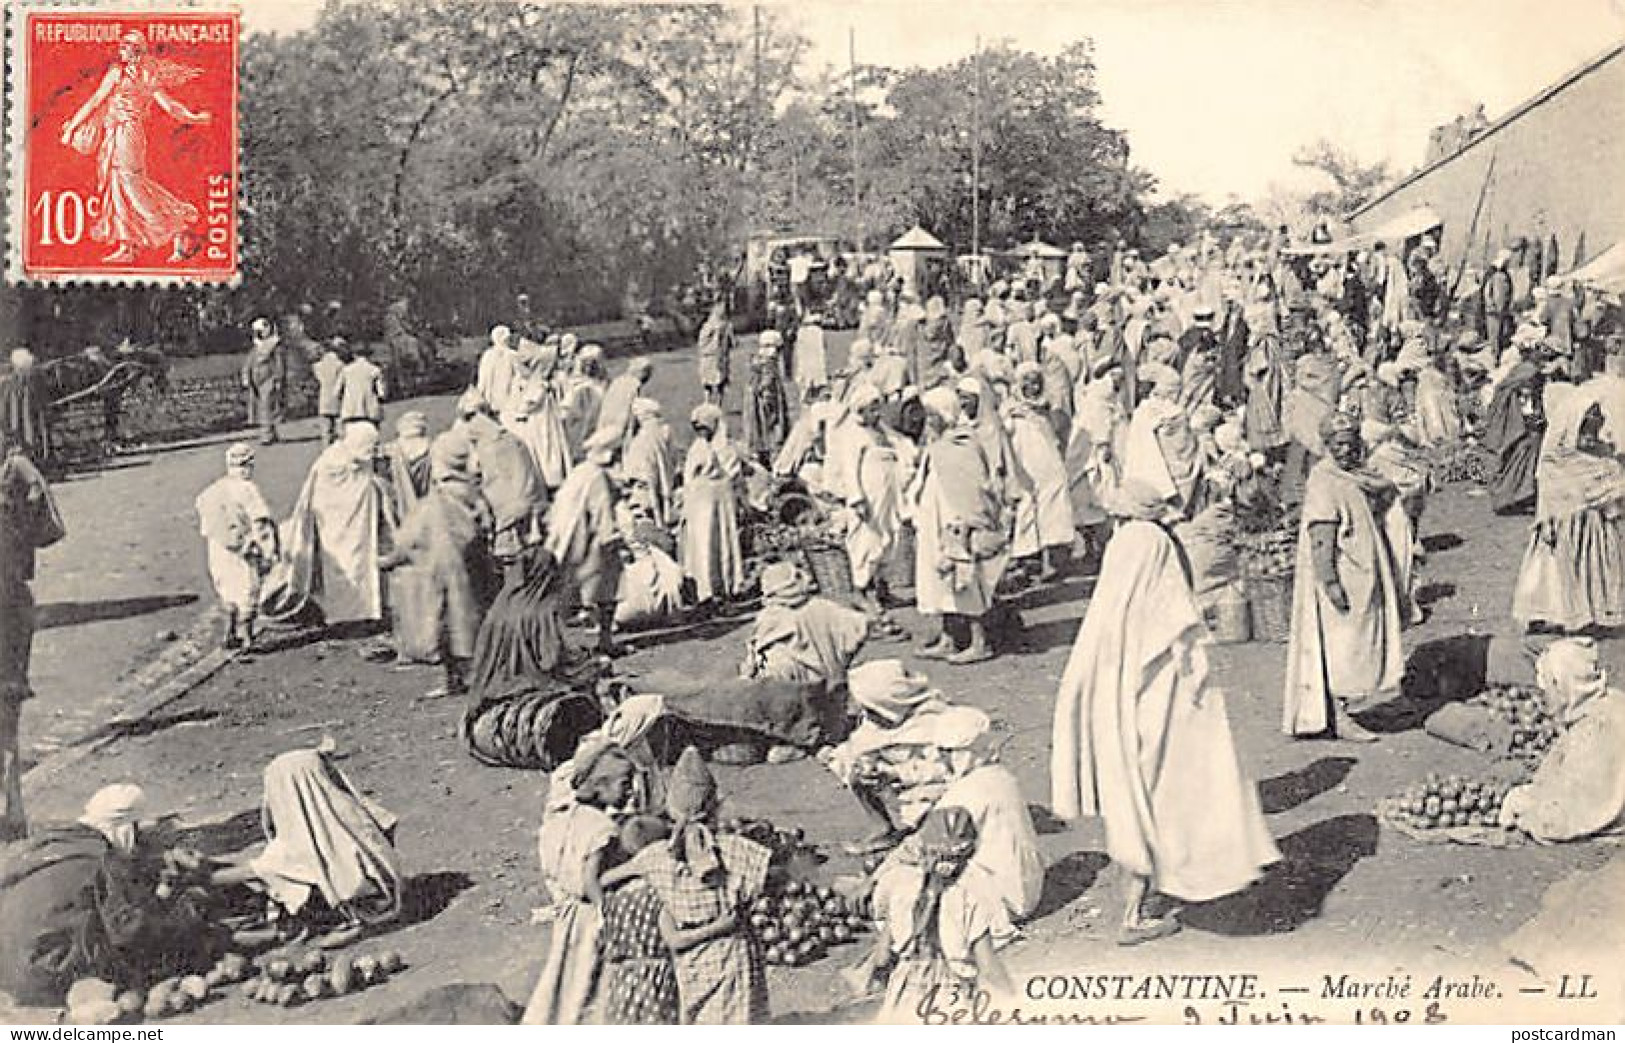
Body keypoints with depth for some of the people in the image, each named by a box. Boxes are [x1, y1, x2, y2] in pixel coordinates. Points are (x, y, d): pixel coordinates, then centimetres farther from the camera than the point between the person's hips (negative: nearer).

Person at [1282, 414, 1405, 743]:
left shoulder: (1356, 479, 12)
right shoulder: (1323, 481, -15)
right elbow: (1320, 538, -21)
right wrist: (1330, 582, -26)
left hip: (1363, 579, 9)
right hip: (1342, 580, -9)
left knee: (1360, 647, 12)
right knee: (1342, 646, -6)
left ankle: (1343, 711, 19)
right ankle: (1339, 719, -1)